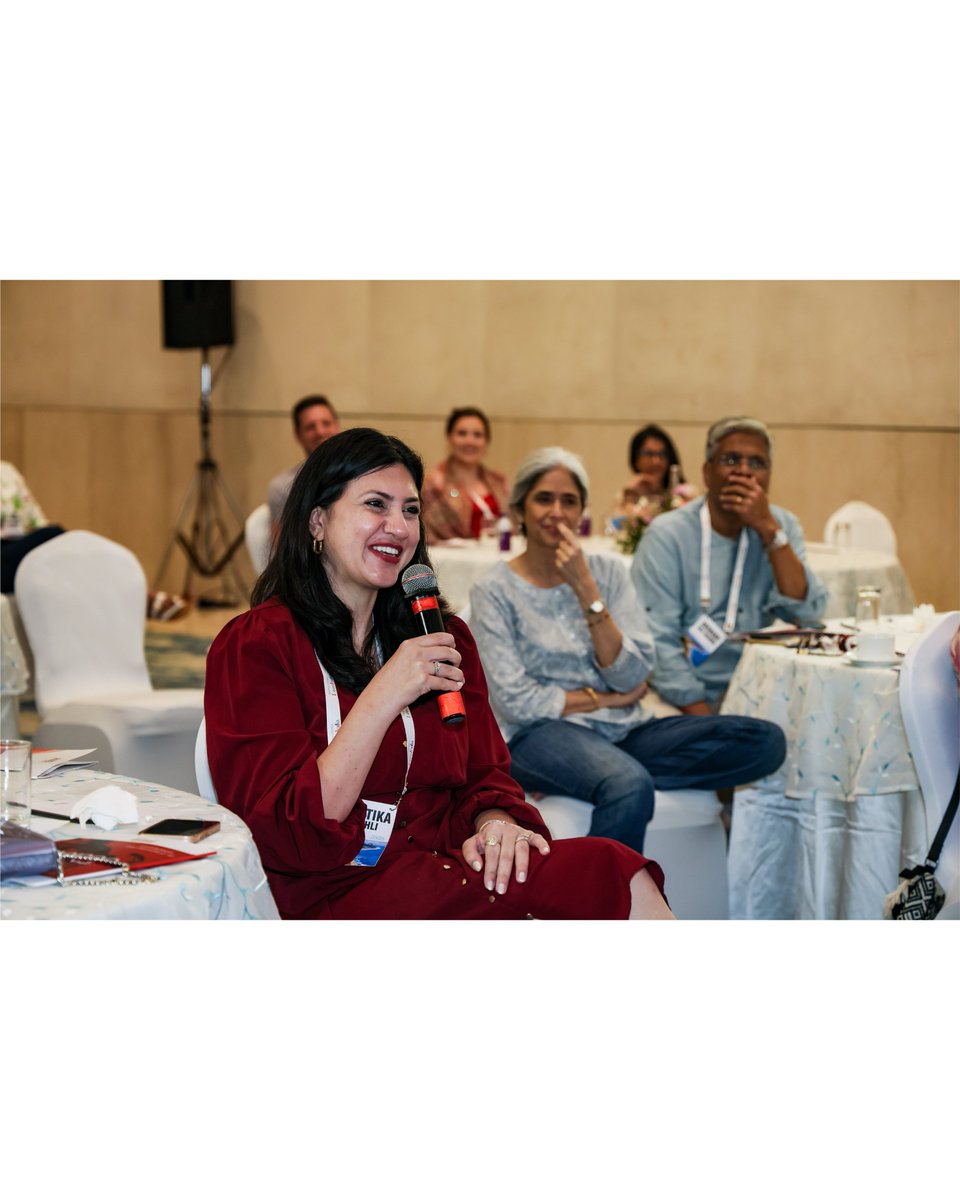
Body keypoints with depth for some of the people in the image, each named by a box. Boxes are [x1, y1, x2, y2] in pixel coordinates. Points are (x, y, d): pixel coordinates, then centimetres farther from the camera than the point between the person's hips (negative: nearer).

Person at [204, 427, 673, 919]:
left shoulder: (443, 636, 20)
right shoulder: (253, 644, 0)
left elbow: (484, 780, 15)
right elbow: (289, 838, -9)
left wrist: (496, 823, -10)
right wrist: (383, 698, -16)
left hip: (445, 873, 6)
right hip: (336, 895, -6)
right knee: (605, 875, -30)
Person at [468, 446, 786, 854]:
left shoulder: (608, 571, 11)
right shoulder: (494, 591, 1)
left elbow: (632, 676, -2)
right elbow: (515, 701, -7)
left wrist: (586, 589, -9)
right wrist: (607, 699, -4)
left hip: (623, 731, 6)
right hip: (543, 735, -6)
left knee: (766, 741, -16)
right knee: (629, 786, -40)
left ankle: (616, 776, -18)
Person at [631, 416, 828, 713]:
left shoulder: (782, 526, 9)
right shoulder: (667, 535, -5)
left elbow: (807, 615, -5)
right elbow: (657, 641, -12)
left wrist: (768, 530, -13)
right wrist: (705, 721, -21)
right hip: (689, 699, -4)